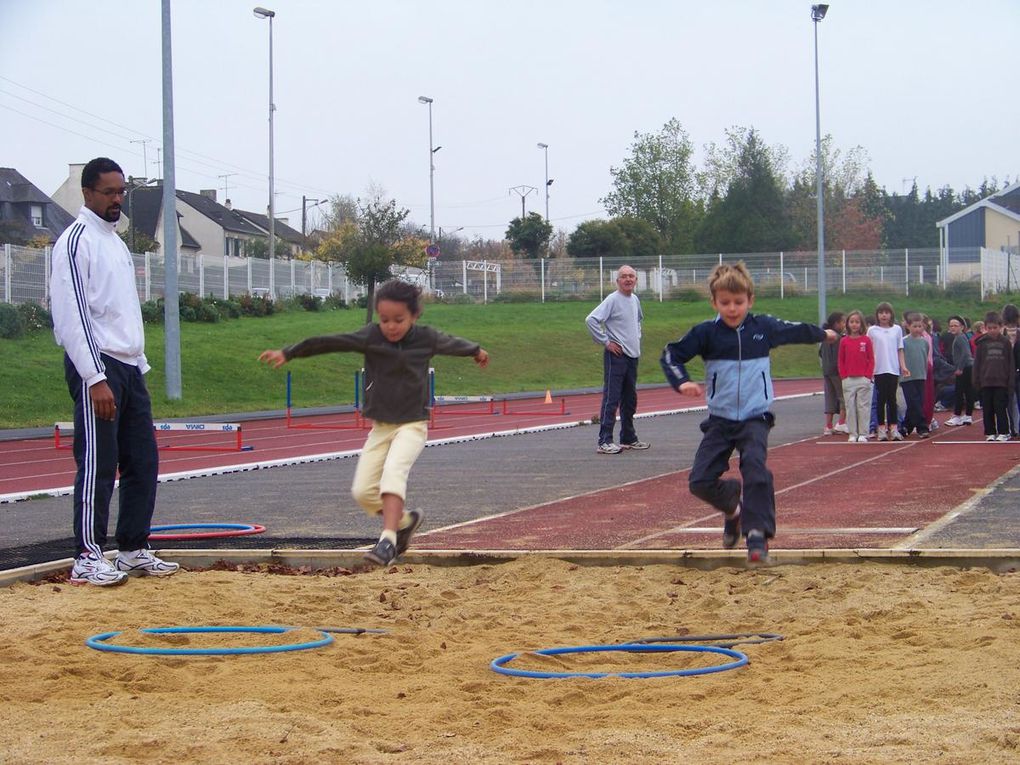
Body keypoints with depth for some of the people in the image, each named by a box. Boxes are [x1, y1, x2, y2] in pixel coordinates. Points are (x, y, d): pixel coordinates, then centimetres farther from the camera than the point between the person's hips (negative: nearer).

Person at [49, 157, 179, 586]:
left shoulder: (116, 241, 18)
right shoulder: (76, 242, -9)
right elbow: (72, 317, -16)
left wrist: (139, 364, 17)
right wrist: (96, 378, -21)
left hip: (128, 367, 9)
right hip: (96, 365, -9)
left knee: (143, 462, 8)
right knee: (97, 465, -7)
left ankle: (134, 550, 16)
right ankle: (87, 559, -2)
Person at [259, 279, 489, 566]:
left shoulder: (426, 338, -5)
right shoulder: (370, 337, -6)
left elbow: (451, 343, 15)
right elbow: (329, 342, -13)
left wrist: (476, 351, 36)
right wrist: (288, 353, -20)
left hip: (413, 425, -3)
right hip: (381, 426, 3)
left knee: (393, 470, -29)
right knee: (362, 491, -3)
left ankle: (388, 540, -34)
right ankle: (405, 520, 22)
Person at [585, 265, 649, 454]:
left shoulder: (635, 300, 12)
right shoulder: (613, 300, -12)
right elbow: (591, 320, -20)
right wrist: (606, 342, -16)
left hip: (633, 355, 8)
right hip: (616, 355, -8)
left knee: (630, 400, 14)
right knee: (611, 399, -10)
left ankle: (629, 438, 24)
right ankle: (604, 442, -10)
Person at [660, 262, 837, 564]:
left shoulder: (764, 327, 1)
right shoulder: (706, 333, -3)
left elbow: (795, 331, 21)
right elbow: (671, 354, 3)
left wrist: (822, 334, 40)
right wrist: (682, 382, -15)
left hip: (755, 417, -1)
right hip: (720, 419, 1)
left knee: (755, 470, -26)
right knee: (700, 481, -7)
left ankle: (757, 534, -19)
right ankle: (733, 505, 24)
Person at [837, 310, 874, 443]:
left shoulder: (866, 340, 0)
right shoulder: (844, 341, 5)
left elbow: (871, 360, 1)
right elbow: (840, 361, 8)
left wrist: (868, 376, -7)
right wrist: (843, 377, -1)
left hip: (863, 380, -2)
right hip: (848, 380, 2)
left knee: (863, 407, 0)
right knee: (850, 408, 3)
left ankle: (863, 434, 5)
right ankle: (852, 434, 9)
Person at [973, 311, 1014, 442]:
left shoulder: (1005, 342, 1)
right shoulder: (982, 342, 3)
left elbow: (1011, 362, 3)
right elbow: (977, 362, 6)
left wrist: (1011, 380, -2)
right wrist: (976, 380, 2)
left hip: (1001, 382, -2)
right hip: (986, 381, 2)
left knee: (1000, 408, -2)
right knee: (987, 409, 6)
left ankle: (1003, 432, 5)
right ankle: (990, 432, 14)